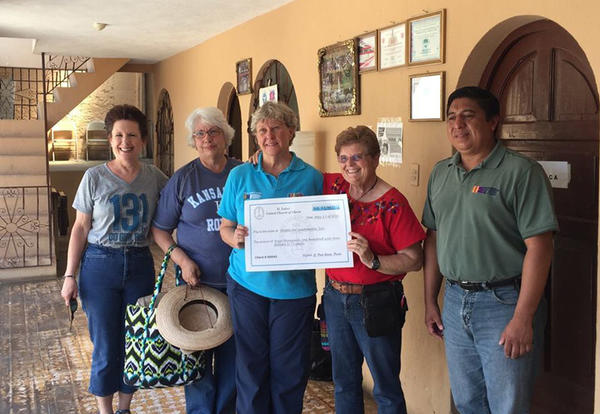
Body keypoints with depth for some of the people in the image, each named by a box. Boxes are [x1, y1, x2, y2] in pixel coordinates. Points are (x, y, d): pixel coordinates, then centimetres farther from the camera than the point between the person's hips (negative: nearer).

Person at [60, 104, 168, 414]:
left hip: (140, 265, 2)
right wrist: (69, 276, -4)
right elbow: (80, 228, -1)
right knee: (106, 348, 4)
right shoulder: (95, 177, -3)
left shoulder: (154, 177, 3)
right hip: (101, 264, -2)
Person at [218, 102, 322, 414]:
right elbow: (225, 227, 7)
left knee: (289, 368, 9)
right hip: (247, 283, 1)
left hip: (295, 286, -1)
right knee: (250, 363, 10)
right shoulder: (240, 176, 5)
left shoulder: (312, 178, 1)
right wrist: (236, 238, -15)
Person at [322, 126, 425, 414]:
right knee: (344, 383, 20)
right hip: (335, 297, 5)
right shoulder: (332, 186, 0)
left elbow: (414, 260, -16)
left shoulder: (392, 204, -15)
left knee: (386, 389, 8)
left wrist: (373, 260, -27)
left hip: (376, 301, -5)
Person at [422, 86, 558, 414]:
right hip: (455, 300, 6)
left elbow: (538, 247, -16)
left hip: (504, 303, -6)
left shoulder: (521, 171, -12)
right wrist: (430, 301, 12)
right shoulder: (440, 173, 8)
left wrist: (522, 319, -19)